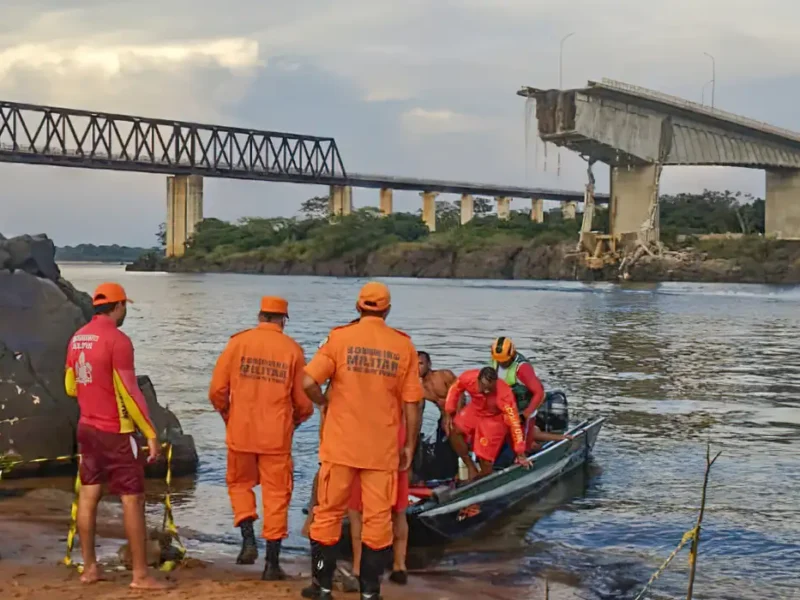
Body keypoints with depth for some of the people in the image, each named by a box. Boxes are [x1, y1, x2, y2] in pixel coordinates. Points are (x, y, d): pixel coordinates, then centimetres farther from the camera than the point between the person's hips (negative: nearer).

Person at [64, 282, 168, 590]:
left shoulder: (77, 338, 5)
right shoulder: (117, 340, -18)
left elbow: (70, 387, 15)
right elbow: (130, 392, -19)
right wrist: (151, 434, -13)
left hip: (87, 427, 8)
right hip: (116, 432, -8)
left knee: (88, 495, 12)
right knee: (133, 500, -2)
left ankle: (89, 567, 19)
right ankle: (140, 575, 1)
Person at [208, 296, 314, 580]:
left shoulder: (238, 342, -2)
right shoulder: (292, 350, -2)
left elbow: (217, 390, -2)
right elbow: (304, 402, 1)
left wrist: (227, 415, 18)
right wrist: (294, 421, 22)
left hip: (240, 432, 1)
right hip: (276, 436, 0)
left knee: (240, 484, 22)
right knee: (276, 495, 8)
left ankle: (248, 540, 5)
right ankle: (272, 563, 8)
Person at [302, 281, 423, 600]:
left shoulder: (340, 337, -5)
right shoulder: (404, 346, -1)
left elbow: (308, 382, -14)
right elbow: (411, 403, -1)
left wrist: (325, 402, 7)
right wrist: (409, 446, 8)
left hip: (341, 443, 0)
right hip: (383, 448, 1)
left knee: (328, 513, 12)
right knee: (377, 517, 8)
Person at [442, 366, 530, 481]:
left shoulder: (504, 394, -38)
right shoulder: (468, 378, -30)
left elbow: (514, 422, -32)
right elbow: (455, 389, -6)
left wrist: (520, 453, -29)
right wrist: (448, 413, -12)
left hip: (495, 419, -4)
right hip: (475, 410, 4)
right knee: (453, 430, -19)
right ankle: (471, 467, -4)